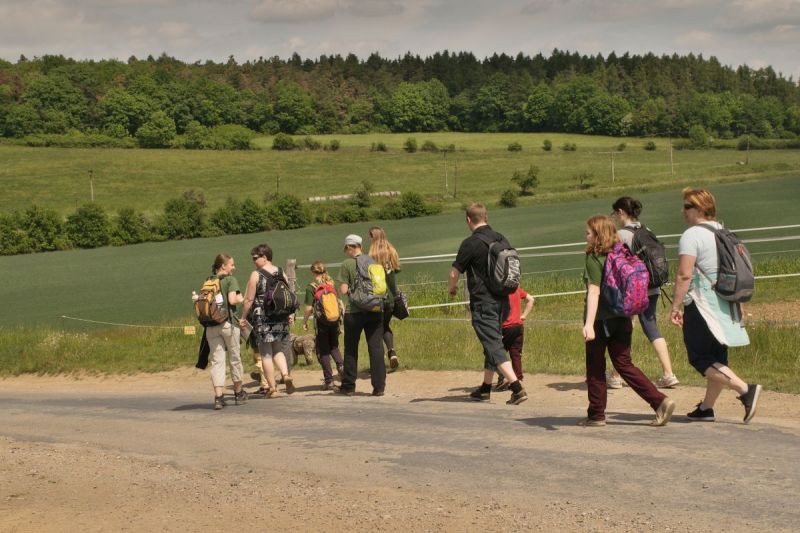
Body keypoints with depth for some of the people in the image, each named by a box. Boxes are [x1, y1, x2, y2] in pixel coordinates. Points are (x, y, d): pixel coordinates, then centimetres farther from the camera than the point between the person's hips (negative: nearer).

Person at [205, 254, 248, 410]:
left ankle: (218, 397, -8)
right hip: (228, 323, -4)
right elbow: (232, 300, -15)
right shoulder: (230, 280, -4)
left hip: (211, 325, 4)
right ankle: (239, 394, 24)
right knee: (235, 359, 11)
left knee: (216, 361, 2)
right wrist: (241, 299, 4)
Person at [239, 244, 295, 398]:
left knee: (266, 353, 3)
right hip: (281, 318, 5)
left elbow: (249, 300, -9)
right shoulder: (281, 273, 6)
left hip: (262, 318, -5)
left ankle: (272, 388, 3)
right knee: (278, 350, 17)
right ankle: (286, 374, -8)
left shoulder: (256, 275, -8)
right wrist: (290, 314, 18)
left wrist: (243, 317, 0)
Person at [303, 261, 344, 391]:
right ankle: (341, 365, -7)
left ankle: (329, 380, 5)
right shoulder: (332, 284, 5)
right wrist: (340, 320, 19)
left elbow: (309, 308, -12)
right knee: (334, 347, 20)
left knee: (323, 351, 6)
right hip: (335, 320, 4)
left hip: (321, 322, -4)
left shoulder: (311, 287, -8)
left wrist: (304, 322, 2)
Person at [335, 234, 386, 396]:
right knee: (376, 348, 3)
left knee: (351, 349, 9)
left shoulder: (347, 264, -7)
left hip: (354, 311, -3)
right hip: (375, 310, 3)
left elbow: (343, 290, -10)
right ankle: (379, 386, 0)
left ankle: (348, 386, 16)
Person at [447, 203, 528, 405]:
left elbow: (454, 273, -7)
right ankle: (485, 388, 28)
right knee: (492, 342, 18)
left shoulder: (471, 243, -13)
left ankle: (517, 387, -21)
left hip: (483, 303, -7)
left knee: (494, 346, -9)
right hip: (502, 301, 7)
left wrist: (451, 287, 14)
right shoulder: (501, 240, 8)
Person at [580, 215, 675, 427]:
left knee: (595, 368, 8)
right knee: (624, 364, 9)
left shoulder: (593, 258, -12)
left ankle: (596, 415, 15)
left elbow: (594, 292, -21)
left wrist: (588, 324, -26)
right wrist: (629, 317, 23)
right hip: (622, 318, 7)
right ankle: (660, 401, -4)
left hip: (601, 320, -6)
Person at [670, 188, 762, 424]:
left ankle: (745, 389, -17)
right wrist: (737, 304, 25)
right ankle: (706, 408, 18)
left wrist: (675, 307, -15)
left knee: (700, 359, -4)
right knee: (717, 359, 12)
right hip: (725, 305, 9)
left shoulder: (692, 236, -14)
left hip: (702, 307, -9)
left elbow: (684, 275, -21)